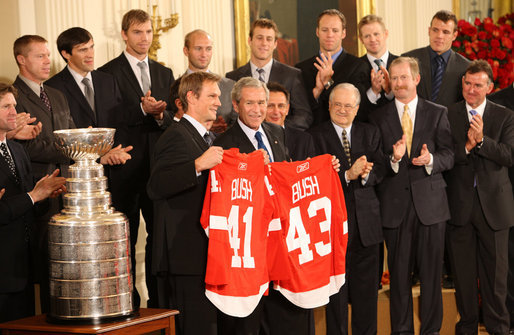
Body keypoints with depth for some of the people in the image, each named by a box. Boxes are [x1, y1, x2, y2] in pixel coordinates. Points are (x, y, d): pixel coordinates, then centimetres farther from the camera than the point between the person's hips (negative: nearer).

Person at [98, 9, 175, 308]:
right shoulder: (108, 73, -1)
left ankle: (159, 300, 14)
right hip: (126, 167, -4)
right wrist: (141, 110, -22)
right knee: (125, 238, 2)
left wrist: (160, 114, -12)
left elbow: (172, 120, 11)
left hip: (158, 166, 4)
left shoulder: (164, 74, 16)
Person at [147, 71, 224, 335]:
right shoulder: (178, 136, -11)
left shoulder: (201, 138, 23)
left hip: (199, 255, 11)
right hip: (187, 255, -11)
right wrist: (198, 164, -32)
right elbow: (155, 187, -24)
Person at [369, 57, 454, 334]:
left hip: (430, 202, 0)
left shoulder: (437, 113, 7)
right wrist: (393, 160, -19)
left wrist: (430, 160, -19)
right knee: (399, 272, 5)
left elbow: (448, 156, 1)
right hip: (395, 204, 0)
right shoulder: (378, 117, 6)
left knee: (432, 270, 3)